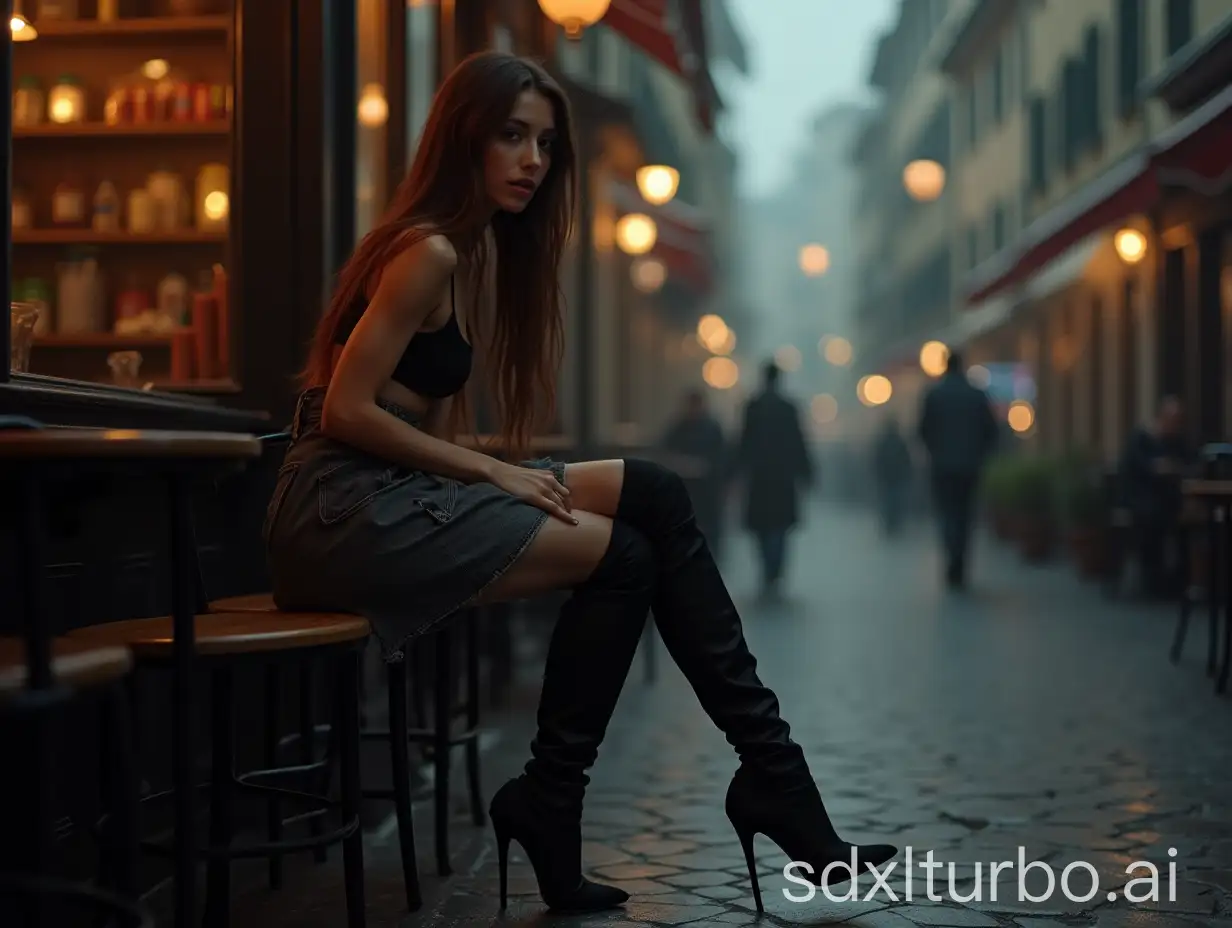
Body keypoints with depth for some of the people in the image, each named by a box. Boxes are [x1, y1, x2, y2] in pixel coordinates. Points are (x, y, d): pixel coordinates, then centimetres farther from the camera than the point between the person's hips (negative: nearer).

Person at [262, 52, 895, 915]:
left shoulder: (485, 248, 16)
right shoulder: (429, 251, -13)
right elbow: (345, 411, -18)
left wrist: (492, 476, -1)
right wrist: (492, 472, -13)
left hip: (403, 489, 8)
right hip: (349, 511, -8)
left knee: (652, 494, -4)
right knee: (621, 556, -14)